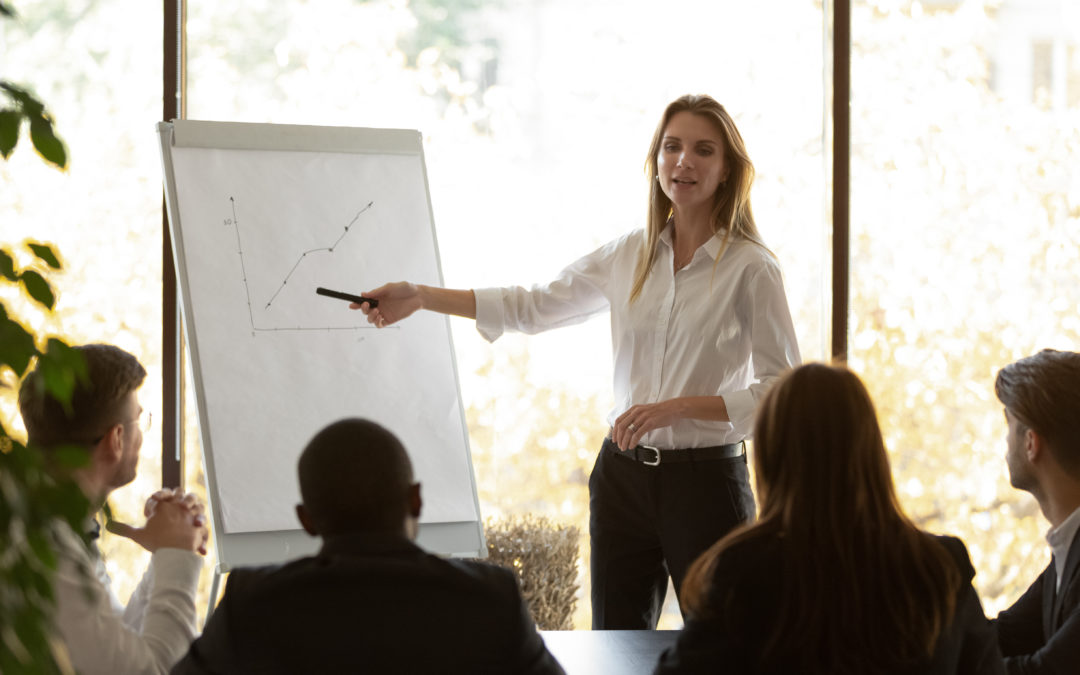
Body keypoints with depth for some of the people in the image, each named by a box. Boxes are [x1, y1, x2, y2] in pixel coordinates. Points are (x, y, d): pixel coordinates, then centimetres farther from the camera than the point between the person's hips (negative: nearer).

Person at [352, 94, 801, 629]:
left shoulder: (750, 268, -7)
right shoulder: (629, 255, 7)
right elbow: (534, 307, 16)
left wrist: (676, 406, -18)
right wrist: (419, 297, 10)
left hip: (705, 480, -5)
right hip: (624, 474, 5)